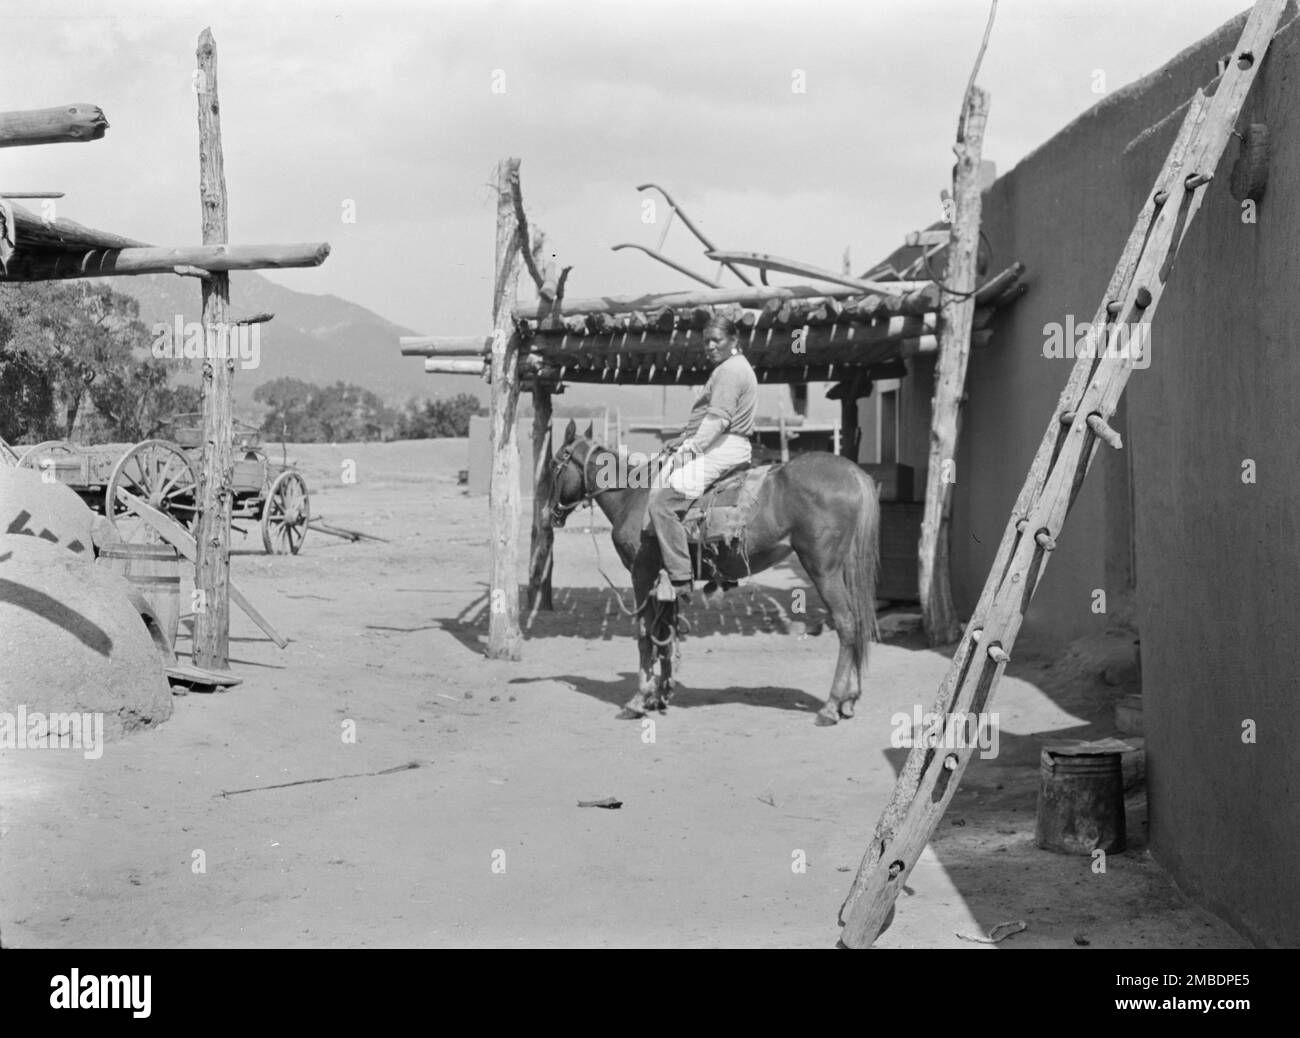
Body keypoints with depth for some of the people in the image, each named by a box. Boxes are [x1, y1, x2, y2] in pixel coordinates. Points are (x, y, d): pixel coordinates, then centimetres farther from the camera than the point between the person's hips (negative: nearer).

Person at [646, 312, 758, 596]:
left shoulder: (730, 370, -12)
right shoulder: (734, 368, 22)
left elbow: (718, 418, -22)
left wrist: (690, 449, -22)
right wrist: (684, 439, 17)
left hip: (720, 451, -12)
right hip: (725, 449, 12)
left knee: (661, 503, -19)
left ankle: (680, 578, -23)